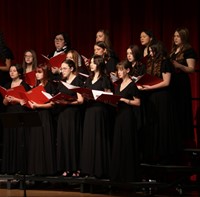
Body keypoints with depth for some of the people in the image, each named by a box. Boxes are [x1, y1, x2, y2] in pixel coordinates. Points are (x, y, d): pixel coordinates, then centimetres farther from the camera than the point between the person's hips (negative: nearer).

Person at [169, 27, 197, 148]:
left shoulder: (189, 51, -7)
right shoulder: (173, 51, 17)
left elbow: (192, 69, -15)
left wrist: (179, 66, -30)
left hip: (182, 83, -8)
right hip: (172, 83, 8)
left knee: (182, 111, -7)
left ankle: (188, 141, -3)